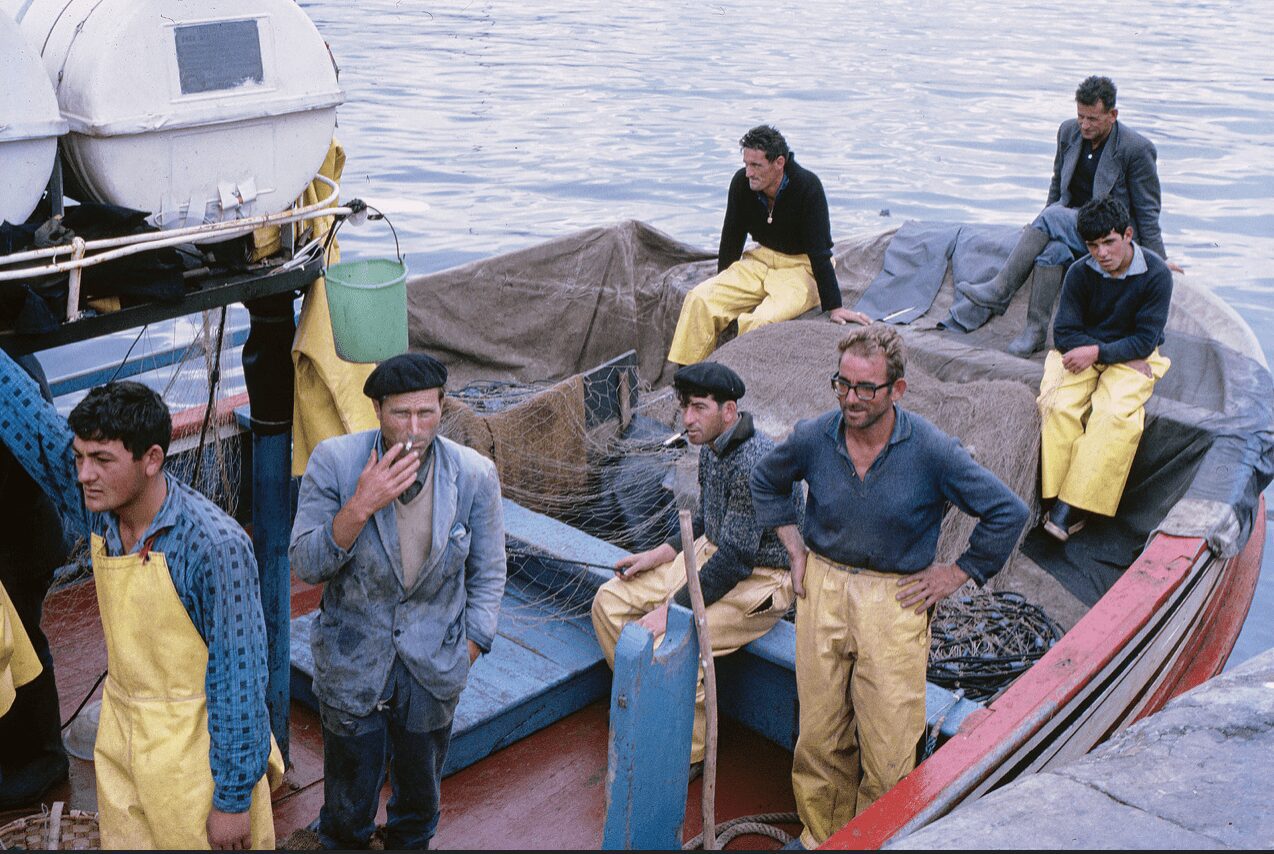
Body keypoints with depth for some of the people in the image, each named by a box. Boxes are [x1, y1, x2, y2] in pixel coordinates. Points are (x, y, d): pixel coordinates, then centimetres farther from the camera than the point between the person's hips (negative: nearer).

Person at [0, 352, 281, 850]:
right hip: (119, 737, 7)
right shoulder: (96, 508, -7)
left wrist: (233, 799, -17)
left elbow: (238, 679, -21)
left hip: (197, 752, -6)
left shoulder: (215, 545, -25)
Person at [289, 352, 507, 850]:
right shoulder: (334, 462, -18)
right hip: (351, 667, -1)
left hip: (434, 672, 1)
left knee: (419, 804, 24)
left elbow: (487, 574, 0)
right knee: (347, 813, 17)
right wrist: (360, 506, -31)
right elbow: (305, 564, -17)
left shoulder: (475, 475, -14)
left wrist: (468, 652, -2)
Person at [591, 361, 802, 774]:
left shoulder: (755, 463, -27)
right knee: (610, 600, -1)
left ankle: (687, 755, -6)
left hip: (761, 581, -9)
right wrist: (660, 554, 5)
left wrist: (673, 609, -26)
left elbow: (735, 559, -28)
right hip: (714, 555, 10)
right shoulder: (711, 447, 2)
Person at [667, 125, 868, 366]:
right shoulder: (741, 182, -8)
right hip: (761, 259, 6)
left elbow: (819, 251, -21)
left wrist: (833, 308, -22)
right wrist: (722, 286, 15)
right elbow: (731, 239, 7)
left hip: (802, 267, -5)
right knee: (699, 299, -14)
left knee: (762, 320, -33)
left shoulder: (807, 186, -22)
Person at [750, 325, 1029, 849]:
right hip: (822, 589, 3)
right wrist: (794, 547, 10)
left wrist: (956, 574, -4)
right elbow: (765, 482, 17)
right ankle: (821, 835, 30)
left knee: (887, 745, 1)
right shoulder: (813, 438, -5)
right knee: (819, 733, 11)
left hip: (894, 601, -3)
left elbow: (1009, 513, -5)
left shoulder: (932, 452, -14)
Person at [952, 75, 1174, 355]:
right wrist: (1042, 226, 20)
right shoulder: (1069, 131, 4)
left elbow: (1147, 212, -7)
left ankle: (999, 291, -32)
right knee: (1053, 247, -31)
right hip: (1068, 222, 5)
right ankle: (1035, 331, -32)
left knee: (1053, 217, -31)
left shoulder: (1137, 149, -12)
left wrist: (1158, 261, -8)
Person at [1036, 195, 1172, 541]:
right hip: (1082, 352, 2)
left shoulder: (1156, 274, -12)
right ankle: (1063, 500, -28)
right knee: (1059, 406, -29)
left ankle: (1070, 505, -31)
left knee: (1114, 415, -32)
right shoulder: (1080, 272, -6)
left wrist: (1097, 351, -24)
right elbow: (1064, 332, -5)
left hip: (1132, 357, -2)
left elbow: (1145, 341, -12)